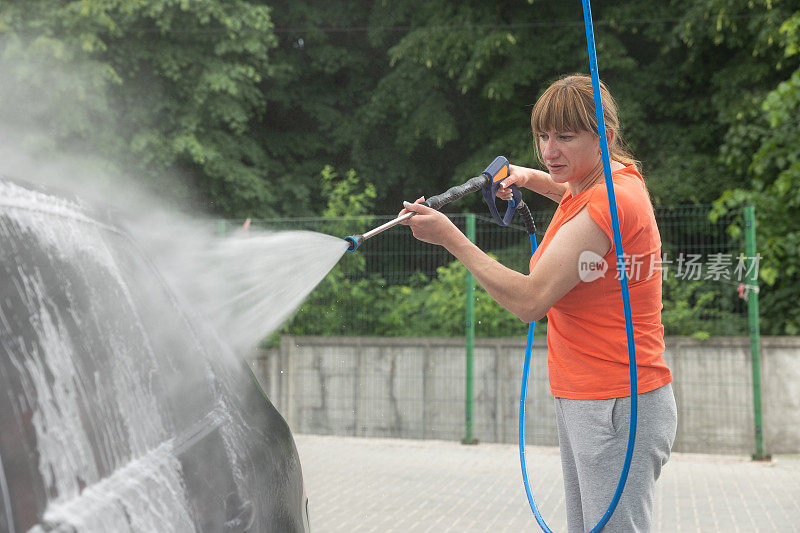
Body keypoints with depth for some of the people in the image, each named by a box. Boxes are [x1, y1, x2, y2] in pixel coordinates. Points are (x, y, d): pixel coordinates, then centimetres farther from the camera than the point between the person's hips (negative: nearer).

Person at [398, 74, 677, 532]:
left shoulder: (610, 203, -20)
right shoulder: (598, 182, 9)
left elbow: (529, 301, -24)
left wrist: (450, 237, -17)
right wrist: (531, 178, 21)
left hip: (618, 408, -10)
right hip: (580, 399, 10)